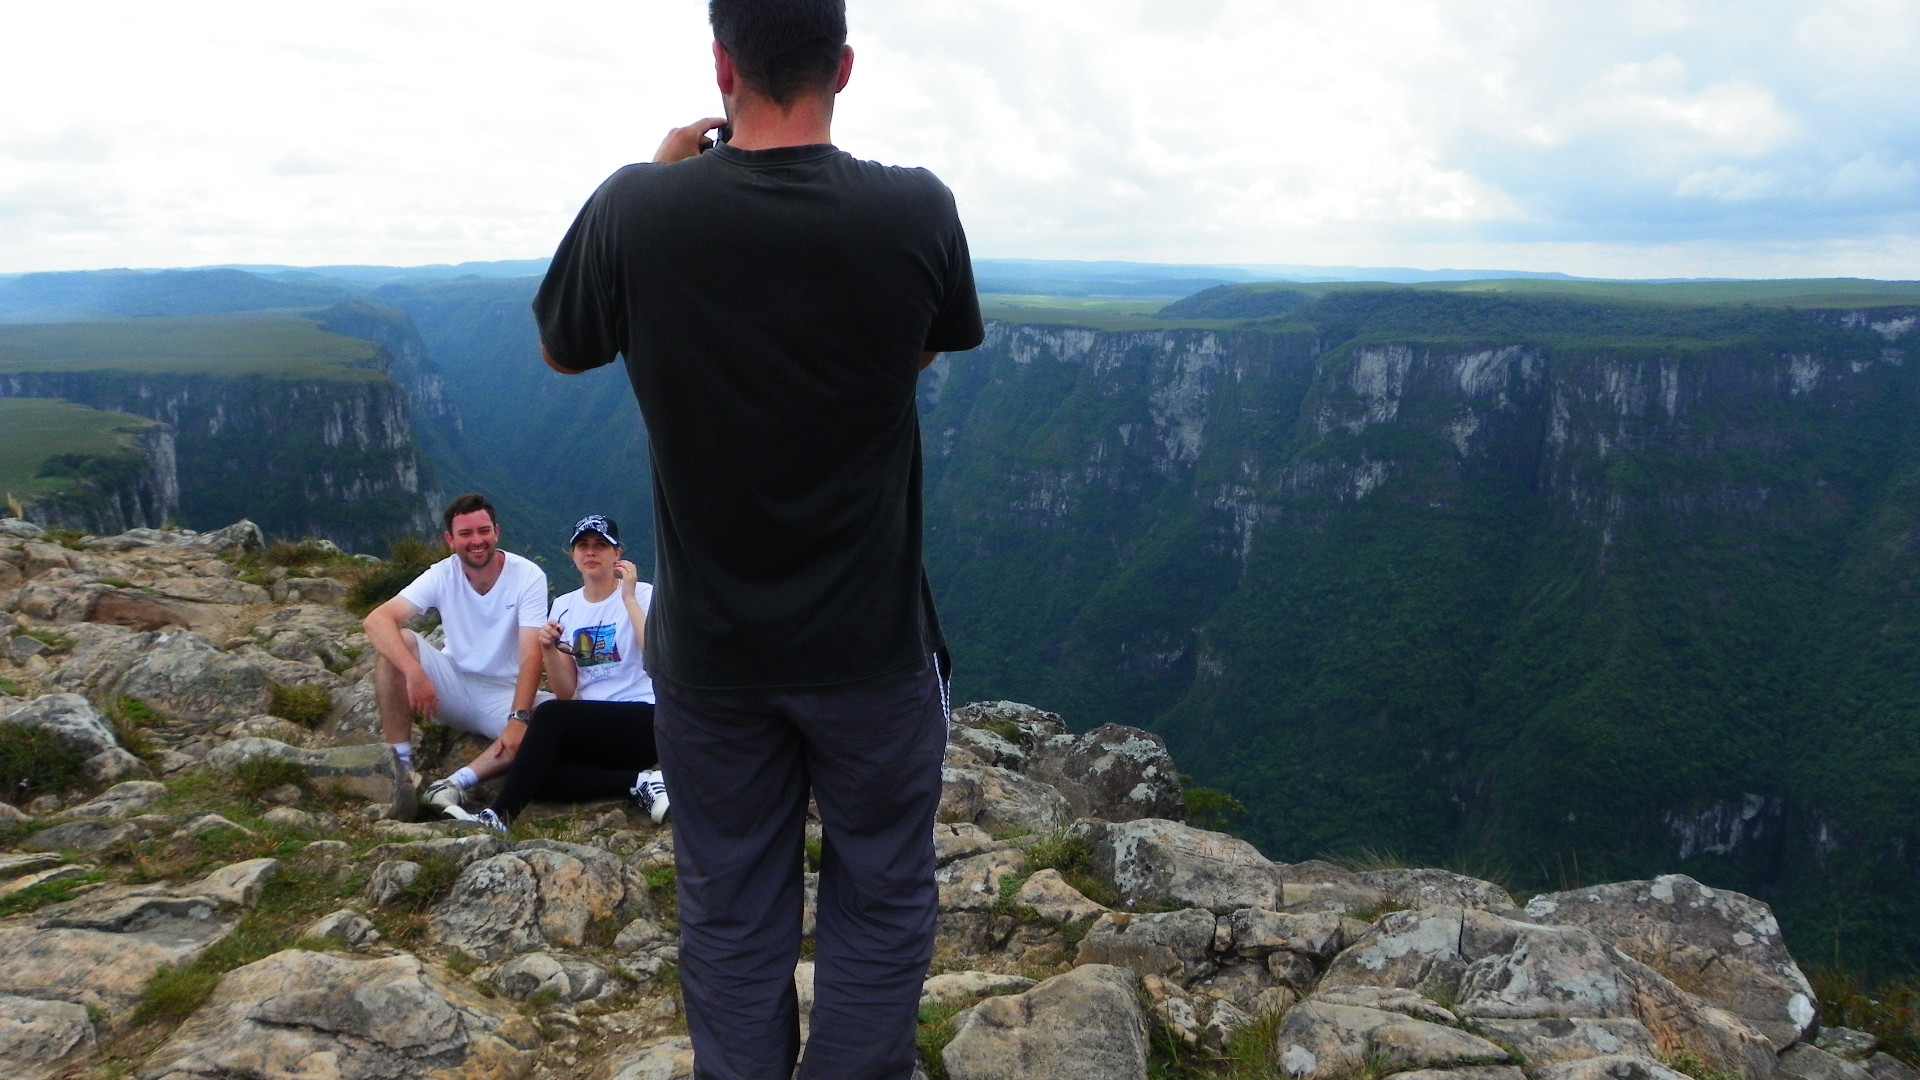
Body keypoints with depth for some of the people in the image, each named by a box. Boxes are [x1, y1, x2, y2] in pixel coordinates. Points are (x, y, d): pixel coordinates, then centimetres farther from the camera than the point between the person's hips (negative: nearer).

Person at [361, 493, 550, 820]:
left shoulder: (528, 576, -15)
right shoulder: (442, 575, -10)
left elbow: (531, 655, -23)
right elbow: (376, 620, -23)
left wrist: (518, 719, -36)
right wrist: (414, 673, -40)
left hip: (505, 693, -2)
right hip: (454, 686, 2)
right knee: (398, 642, -24)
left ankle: (455, 783, -32)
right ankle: (400, 768, -21)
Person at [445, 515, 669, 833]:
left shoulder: (642, 595, -4)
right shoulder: (565, 607, 11)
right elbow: (566, 693, 7)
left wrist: (629, 598, -22)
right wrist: (549, 651, -11)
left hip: (645, 723, -6)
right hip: (592, 730, 6)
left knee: (549, 714, -28)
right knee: (534, 770, -22)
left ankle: (499, 818, -28)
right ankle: (637, 782, -19)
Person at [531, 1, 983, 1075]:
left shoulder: (638, 209, -14)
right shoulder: (915, 210, -14)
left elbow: (563, 349, 7)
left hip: (710, 652, 1)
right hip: (873, 645, -1)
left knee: (731, 916, 17)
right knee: (880, 903, 17)